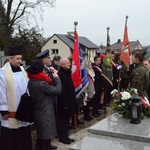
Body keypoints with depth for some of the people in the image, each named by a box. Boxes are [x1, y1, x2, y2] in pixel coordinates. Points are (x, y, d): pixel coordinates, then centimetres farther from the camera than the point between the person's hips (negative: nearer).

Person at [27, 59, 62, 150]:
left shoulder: (31, 82, 3)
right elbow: (58, 90, -20)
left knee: (41, 137, 22)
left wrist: (50, 79, 3)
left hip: (38, 113, 9)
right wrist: (56, 78, -7)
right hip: (45, 115, -9)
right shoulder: (41, 84, -25)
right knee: (46, 138, 3)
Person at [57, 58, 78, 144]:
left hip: (69, 101, 10)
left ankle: (66, 136, 27)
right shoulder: (61, 74, -20)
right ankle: (62, 137, 15)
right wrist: (65, 103, -24)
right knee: (63, 120, 3)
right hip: (64, 102, -10)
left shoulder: (67, 72, 11)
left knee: (66, 120, 17)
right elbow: (62, 90, -24)